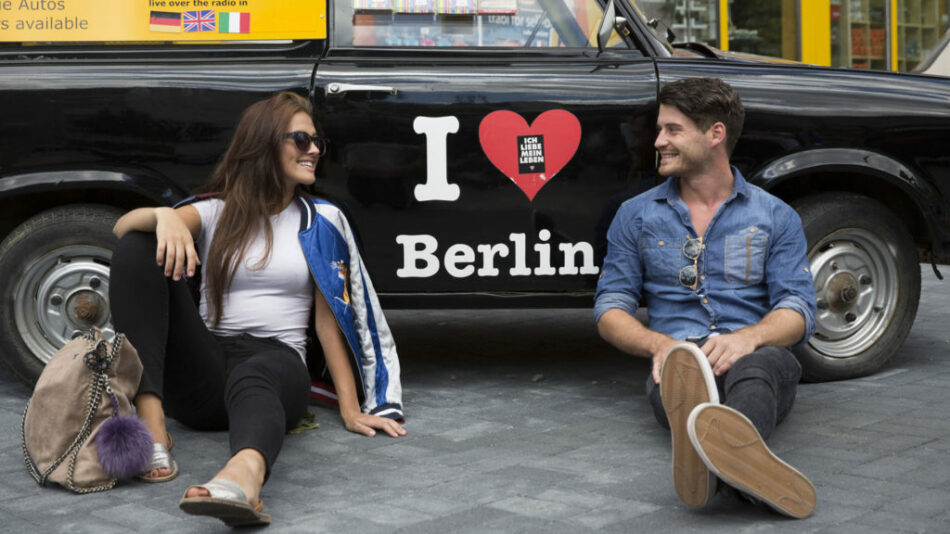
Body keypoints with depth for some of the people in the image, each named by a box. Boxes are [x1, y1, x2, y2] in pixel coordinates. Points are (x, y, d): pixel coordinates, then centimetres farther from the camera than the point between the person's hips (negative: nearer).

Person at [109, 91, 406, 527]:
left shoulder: (322, 221, 12)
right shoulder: (215, 212, 12)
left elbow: (330, 319, 7)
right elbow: (122, 226, -4)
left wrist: (350, 408, -4)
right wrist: (163, 216, -29)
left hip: (277, 363, -2)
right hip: (202, 373, 2)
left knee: (252, 378, -40)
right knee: (138, 249, -18)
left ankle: (243, 477, -78)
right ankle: (150, 424, -32)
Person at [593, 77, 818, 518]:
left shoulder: (776, 217, 13)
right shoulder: (637, 216, 16)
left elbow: (798, 311, 3)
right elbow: (610, 307, 11)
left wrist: (749, 337, -21)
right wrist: (658, 343, -13)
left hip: (756, 356, 0)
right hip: (676, 360, 1)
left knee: (764, 362, -39)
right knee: (679, 368, -38)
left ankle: (732, 445, -73)